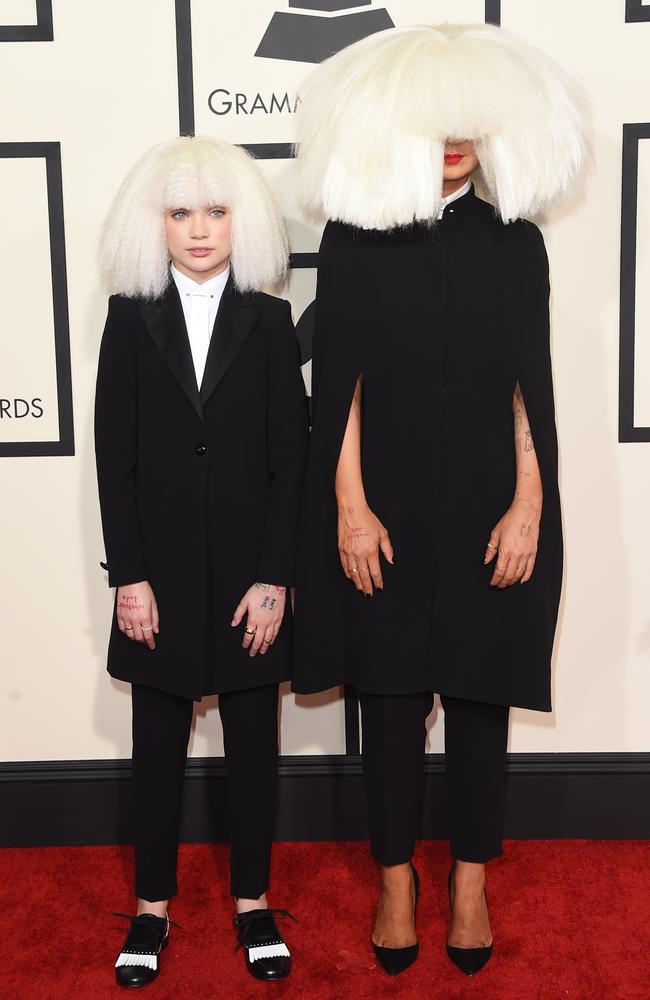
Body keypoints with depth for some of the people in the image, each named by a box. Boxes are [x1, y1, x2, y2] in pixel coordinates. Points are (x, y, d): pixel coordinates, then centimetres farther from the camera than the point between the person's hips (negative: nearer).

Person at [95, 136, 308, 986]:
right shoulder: (130, 317, 2)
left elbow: (290, 457, -2)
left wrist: (274, 578, -8)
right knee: (158, 741, 11)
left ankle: (254, 902, 28)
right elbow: (114, 455, -1)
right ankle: (152, 907, 27)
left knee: (253, 738, 10)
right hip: (161, 569, 0)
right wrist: (129, 576, -7)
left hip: (249, 569, 0)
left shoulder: (270, 321, 1)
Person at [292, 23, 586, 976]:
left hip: (490, 508, 1)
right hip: (386, 510, -1)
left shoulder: (515, 242, 5)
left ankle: (471, 883, 25)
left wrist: (527, 505, -5)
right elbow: (339, 383, -1)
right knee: (390, 694, 7)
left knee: (479, 693, 8)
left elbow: (531, 386, 2)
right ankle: (396, 880, 25)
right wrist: (350, 505, -7)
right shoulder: (354, 238, 1)